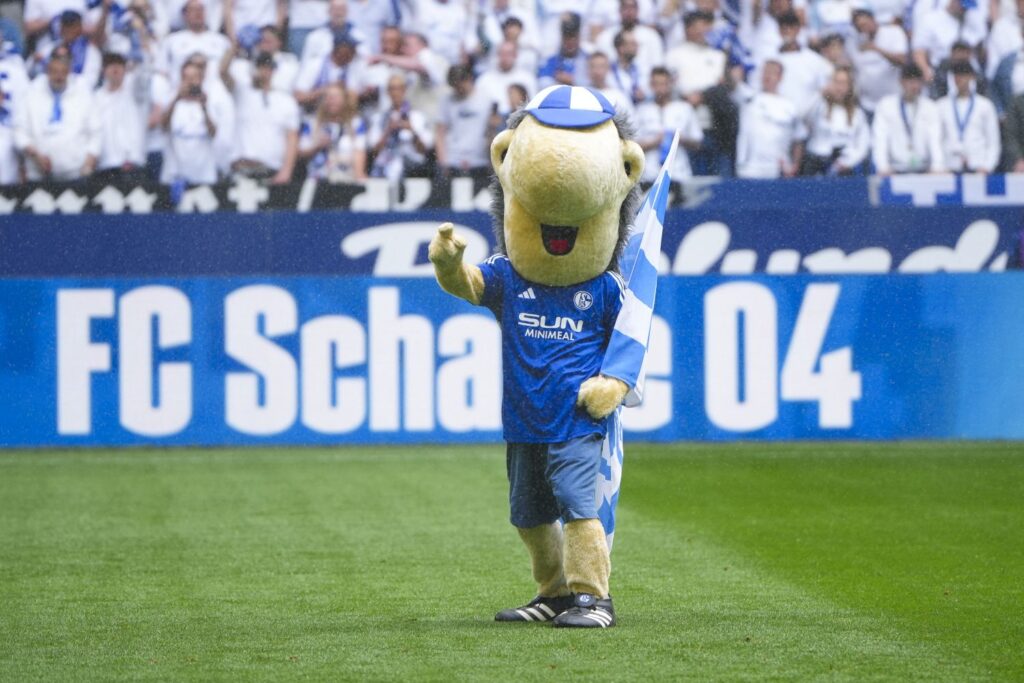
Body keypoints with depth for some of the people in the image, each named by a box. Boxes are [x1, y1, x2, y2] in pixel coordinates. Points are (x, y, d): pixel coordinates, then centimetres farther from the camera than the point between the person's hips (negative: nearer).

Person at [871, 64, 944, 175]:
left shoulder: (930, 108, 7)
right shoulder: (885, 105, 2)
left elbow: (935, 140, -2)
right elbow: (879, 140, -4)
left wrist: (937, 167, -18)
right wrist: (883, 167, -19)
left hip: (923, 170, 2)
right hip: (895, 169, -2)